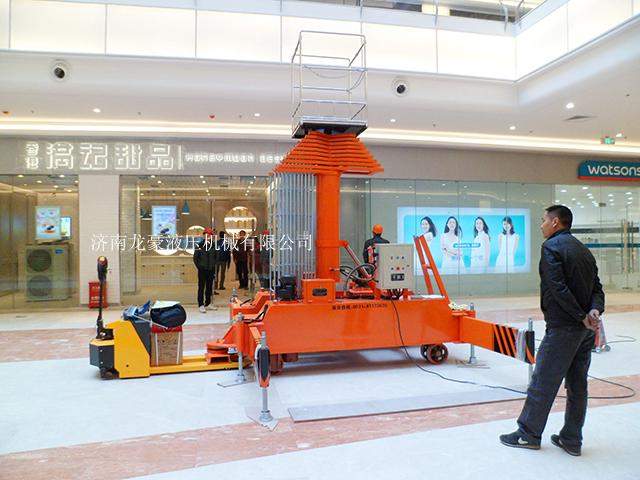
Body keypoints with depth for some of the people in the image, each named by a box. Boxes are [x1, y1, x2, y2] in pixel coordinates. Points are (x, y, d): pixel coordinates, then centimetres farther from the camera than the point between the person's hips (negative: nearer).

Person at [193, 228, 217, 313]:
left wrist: (214, 266, 6)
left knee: (209, 287, 11)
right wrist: (199, 267, -7)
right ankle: (201, 305, 2)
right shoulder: (199, 245, -6)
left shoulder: (213, 245, 6)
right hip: (202, 270, -4)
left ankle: (208, 303, 21)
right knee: (201, 287, -2)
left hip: (211, 270, 4)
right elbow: (195, 258, -3)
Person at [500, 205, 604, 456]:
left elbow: (558, 289, -20)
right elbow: (597, 288, 8)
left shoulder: (551, 246, -10)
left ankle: (528, 434, 14)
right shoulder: (584, 249, 16)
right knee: (577, 384, 13)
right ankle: (571, 440, 22)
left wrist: (582, 317, -15)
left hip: (562, 327, -8)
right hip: (586, 330, 8)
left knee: (543, 382, 2)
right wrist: (595, 311, -8)